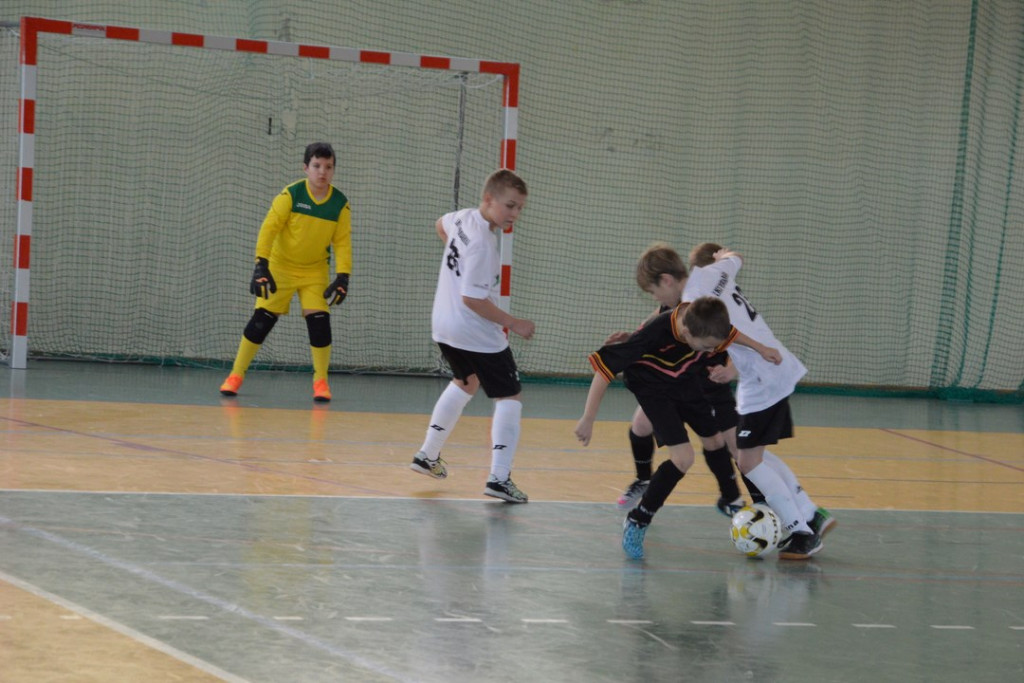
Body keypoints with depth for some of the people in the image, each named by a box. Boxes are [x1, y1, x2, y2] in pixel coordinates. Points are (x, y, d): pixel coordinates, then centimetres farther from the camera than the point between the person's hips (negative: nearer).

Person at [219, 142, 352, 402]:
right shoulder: (290, 195, -17)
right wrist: (261, 265, -24)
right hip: (280, 267, -2)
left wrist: (343, 276, -14)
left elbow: (343, 242, -5)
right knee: (262, 319, -4)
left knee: (319, 321, -12)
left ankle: (321, 381, 3)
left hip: (315, 271, 2)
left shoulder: (340, 204, -9)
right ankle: (236, 375, 8)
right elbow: (269, 228, -17)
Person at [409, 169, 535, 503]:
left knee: (465, 382, 31)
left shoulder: (463, 218, 1)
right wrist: (512, 323, -21)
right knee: (509, 397, -2)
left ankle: (428, 455, 38)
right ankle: (499, 477, -13)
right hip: (476, 334, -9)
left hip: (444, 326, 9)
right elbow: (473, 298, -28)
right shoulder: (482, 243, -26)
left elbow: (441, 224, 26)